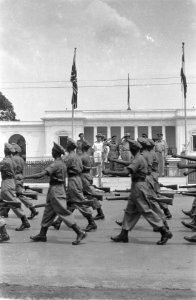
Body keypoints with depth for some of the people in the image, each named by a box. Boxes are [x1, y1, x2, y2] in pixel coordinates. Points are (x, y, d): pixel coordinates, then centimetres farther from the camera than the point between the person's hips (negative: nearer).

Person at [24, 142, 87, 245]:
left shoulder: (55, 164, -19)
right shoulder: (62, 163, 10)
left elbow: (41, 175, -25)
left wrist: (25, 177, -21)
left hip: (55, 190, -10)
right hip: (60, 187, 10)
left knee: (63, 212, -5)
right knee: (48, 212, 15)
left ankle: (80, 233, -3)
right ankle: (42, 235, 23)